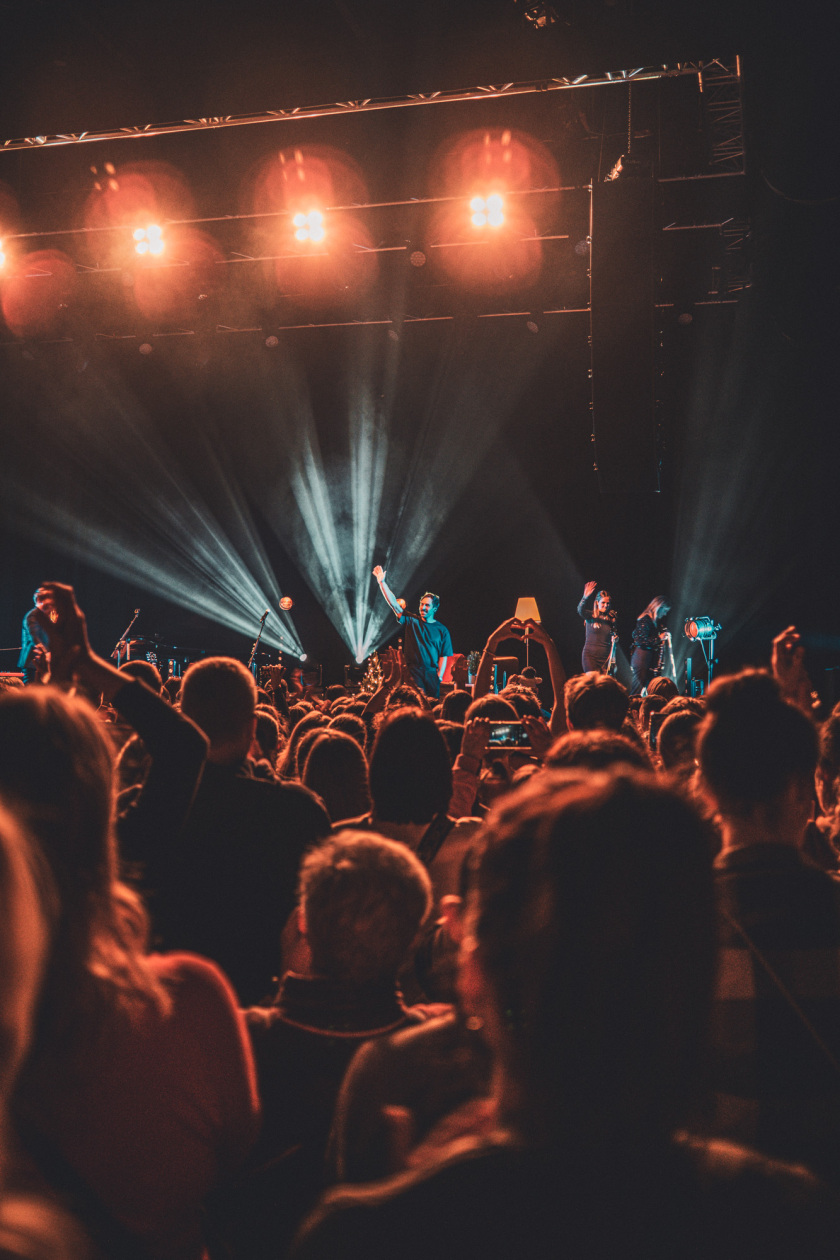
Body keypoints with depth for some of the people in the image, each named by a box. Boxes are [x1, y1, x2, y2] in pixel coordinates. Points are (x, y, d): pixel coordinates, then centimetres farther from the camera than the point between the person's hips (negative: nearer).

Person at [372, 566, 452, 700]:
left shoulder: (442, 630, 7)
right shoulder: (411, 620, 7)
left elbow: (443, 656, 5)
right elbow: (393, 603, 0)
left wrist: (439, 676, -6)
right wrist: (382, 582, -8)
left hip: (432, 673, 1)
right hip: (414, 672, 0)